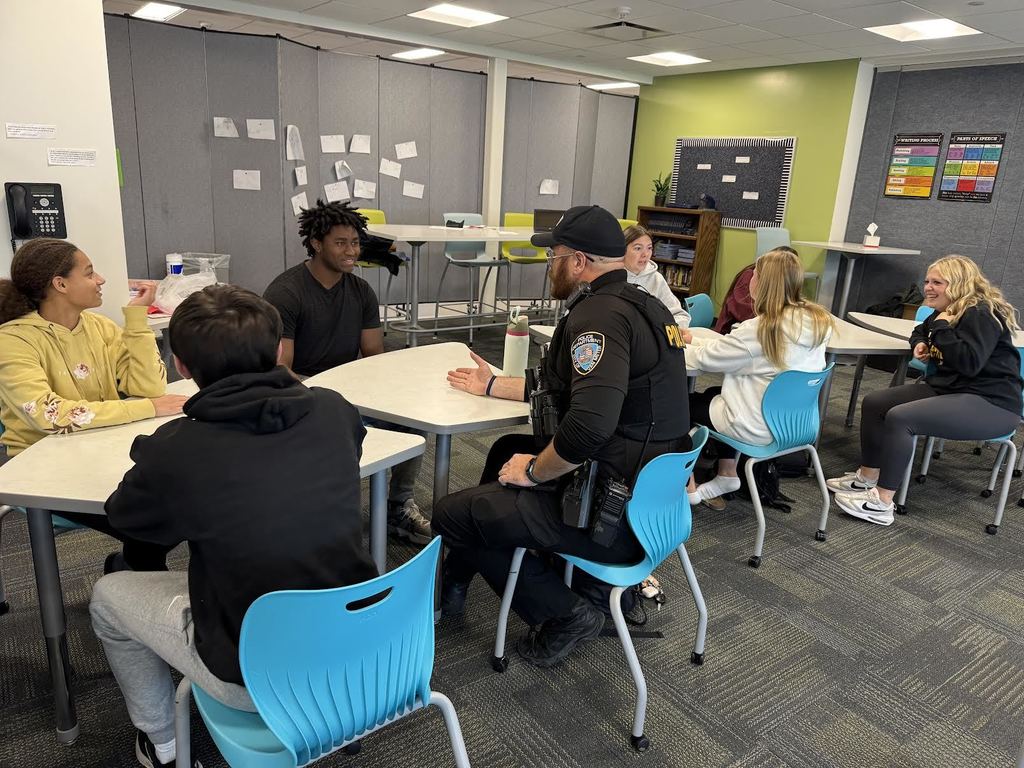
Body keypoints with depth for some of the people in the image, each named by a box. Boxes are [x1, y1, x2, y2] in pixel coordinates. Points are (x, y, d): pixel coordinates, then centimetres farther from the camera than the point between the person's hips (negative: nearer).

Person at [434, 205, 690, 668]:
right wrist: (493, 386, 25)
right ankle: (454, 583, 37)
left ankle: (564, 613, 6)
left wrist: (533, 471, -15)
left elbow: (588, 426, -34)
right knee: (509, 449, 27)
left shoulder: (599, 314, -21)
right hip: (654, 492, 10)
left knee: (450, 515, -1)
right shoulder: (640, 305, 10)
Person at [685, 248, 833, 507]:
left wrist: (687, 348, 6)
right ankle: (727, 474, 25)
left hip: (760, 427, -7)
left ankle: (688, 485, 21)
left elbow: (708, 358, -14)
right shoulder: (819, 320, -2)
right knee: (712, 394, 26)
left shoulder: (759, 329, -24)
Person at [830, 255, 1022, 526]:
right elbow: (920, 332, 34)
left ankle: (882, 503, -22)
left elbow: (969, 363, -29)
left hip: (991, 404, -10)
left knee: (899, 418, -28)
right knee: (874, 403, 2)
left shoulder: (982, 315, -15)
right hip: (946, 389, 10)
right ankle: (867, 477, 7)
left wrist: (942, 328, -20)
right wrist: (920, 344, 11)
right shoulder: (945, 312, 12)